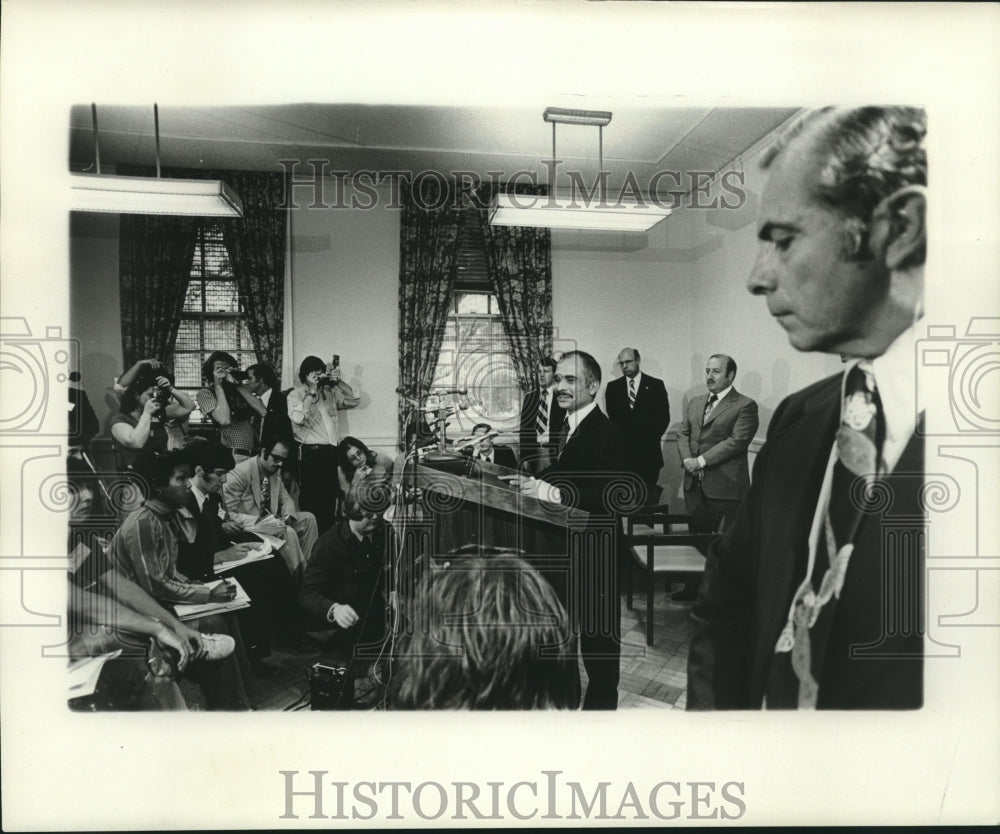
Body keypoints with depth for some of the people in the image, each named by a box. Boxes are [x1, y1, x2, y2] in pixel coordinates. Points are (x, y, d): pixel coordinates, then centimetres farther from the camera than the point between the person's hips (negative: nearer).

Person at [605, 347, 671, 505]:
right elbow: (611, 418, 6)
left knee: (649, 501, -2)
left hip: (648, 453, -1)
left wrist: (650, 439, -7)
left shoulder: (656, 385, 6)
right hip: (622, 453, 1)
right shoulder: (613, 387, 11)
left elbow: (664, 417, 2)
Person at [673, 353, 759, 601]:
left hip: (725, 486, -6)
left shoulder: (745, 406, -6)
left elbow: (737, 441, -16)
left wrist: (702, 460, -17)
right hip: (696, 484, 7)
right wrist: (687, 459, -6)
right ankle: (693, 588, 27)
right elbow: (683, 434, 14)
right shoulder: (695, 403, 17)